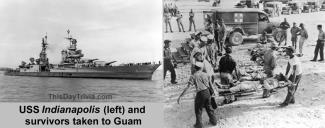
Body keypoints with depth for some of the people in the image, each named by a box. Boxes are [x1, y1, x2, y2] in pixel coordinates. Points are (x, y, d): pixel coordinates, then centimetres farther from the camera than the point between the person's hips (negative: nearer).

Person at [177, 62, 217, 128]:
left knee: (198, 110, 13)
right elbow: (210, 84, 15)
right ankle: (213, 121, 37)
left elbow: (187, 87, -15)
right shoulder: (205, 74, 6)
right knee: (209, 107, 25)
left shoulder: (193, 76, -8)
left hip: (200, 94, -5)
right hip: (207, 92, 5)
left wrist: (180, 96, -14)